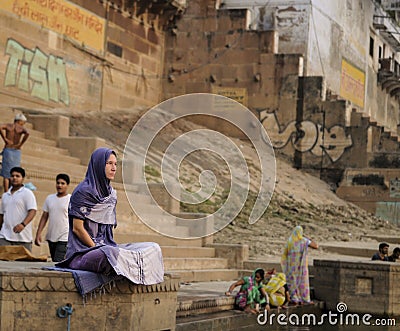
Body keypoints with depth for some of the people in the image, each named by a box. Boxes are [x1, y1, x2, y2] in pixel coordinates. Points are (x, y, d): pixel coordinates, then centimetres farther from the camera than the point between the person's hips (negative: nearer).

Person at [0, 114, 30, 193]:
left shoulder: (8, 125, 4)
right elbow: (27, 133, -23)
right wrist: (20, 144, -13)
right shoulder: (21, 128, -1)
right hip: (16, 151, 0)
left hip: (7, 150, 0)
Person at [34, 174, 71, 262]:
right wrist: (38, 233, 8)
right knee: (54, 262, 10)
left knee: (58, 262, -16)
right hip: (51, 238, 6)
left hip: (64, 238, -6)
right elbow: (44, 217, 15)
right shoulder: (49, 198, 13)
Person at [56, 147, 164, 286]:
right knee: (110, 254, -42)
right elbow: (77, 228, -12)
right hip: (83, 251, -8)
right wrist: (98, 249, -12)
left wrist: (107, 247, 4)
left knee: (153, 248, -10)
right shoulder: (83, 192, -8)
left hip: (107, 247, 8)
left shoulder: (111, 193, 17)